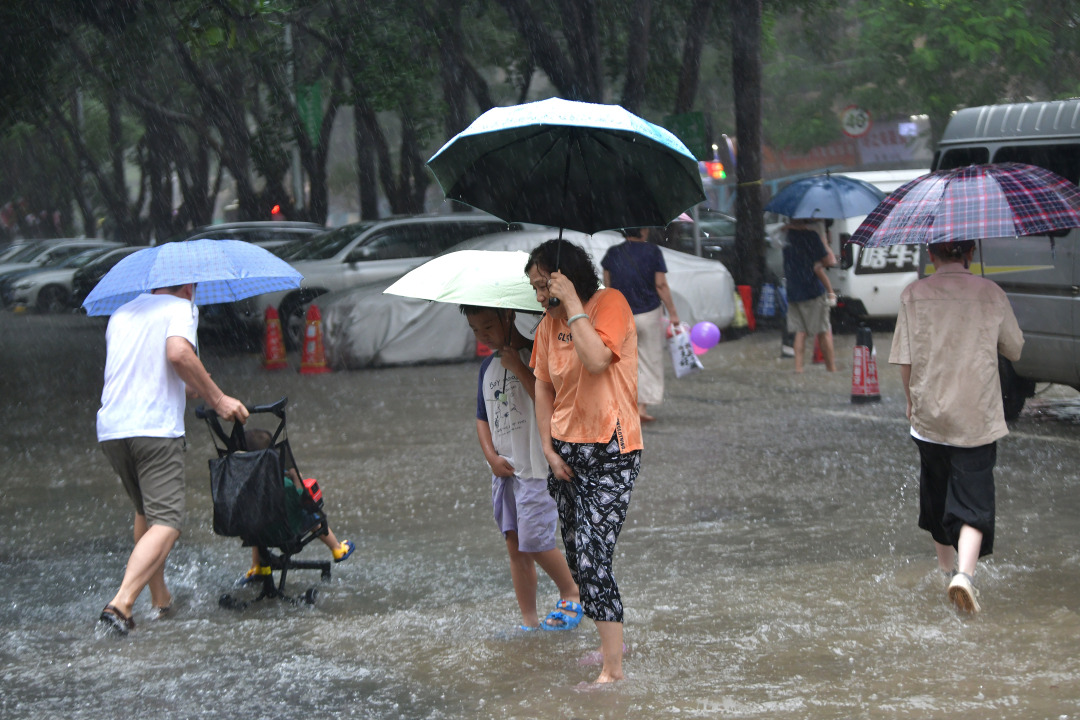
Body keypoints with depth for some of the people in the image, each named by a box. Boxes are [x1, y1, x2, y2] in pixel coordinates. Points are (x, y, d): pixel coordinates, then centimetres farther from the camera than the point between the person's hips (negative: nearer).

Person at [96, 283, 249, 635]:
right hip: (156, 428, -7)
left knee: (145, 512, 24)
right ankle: (121, 603, -27)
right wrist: (217, 399, -11)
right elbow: (178, 353, -17)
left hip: (110, 430, 7)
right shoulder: (181, 307, 3)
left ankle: (160, 599, 28)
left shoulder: (121, 313, 25)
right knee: (166, 522, -9)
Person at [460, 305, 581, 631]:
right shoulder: (488, 367, 13)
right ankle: (529, 621, 13)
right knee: (515, 546, 7)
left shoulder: (532, 356, -10)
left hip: (537, 466, -7)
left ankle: (572, 594, 14)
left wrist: (518, 368, -22)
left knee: (535, 540, -10)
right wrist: (492, 456, 3)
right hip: (504, 469, 7)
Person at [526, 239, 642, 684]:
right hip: (567, 450, 8)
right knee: (578, 559, 12)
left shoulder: (610, 304, -11)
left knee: (592, 560, -14)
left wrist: (572, 303, -20)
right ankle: (609, 643, 27)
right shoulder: (549, 324, 9)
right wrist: (548, 448, 4)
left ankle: (613, 670, -10)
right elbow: (543, 387, 13)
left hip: (611, 452, -8)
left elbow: (596, 359, -26)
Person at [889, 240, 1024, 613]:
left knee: (937, 493, 20)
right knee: (973, 501, -1)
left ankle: (946, 565, 37)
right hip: (978, 418, -1)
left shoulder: (913, 294, -4)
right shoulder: (992, 294, -3)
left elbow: (904, 360, -5)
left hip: (929, 413, 1)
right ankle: (965, 572, -22)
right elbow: (1015, 350, 7)